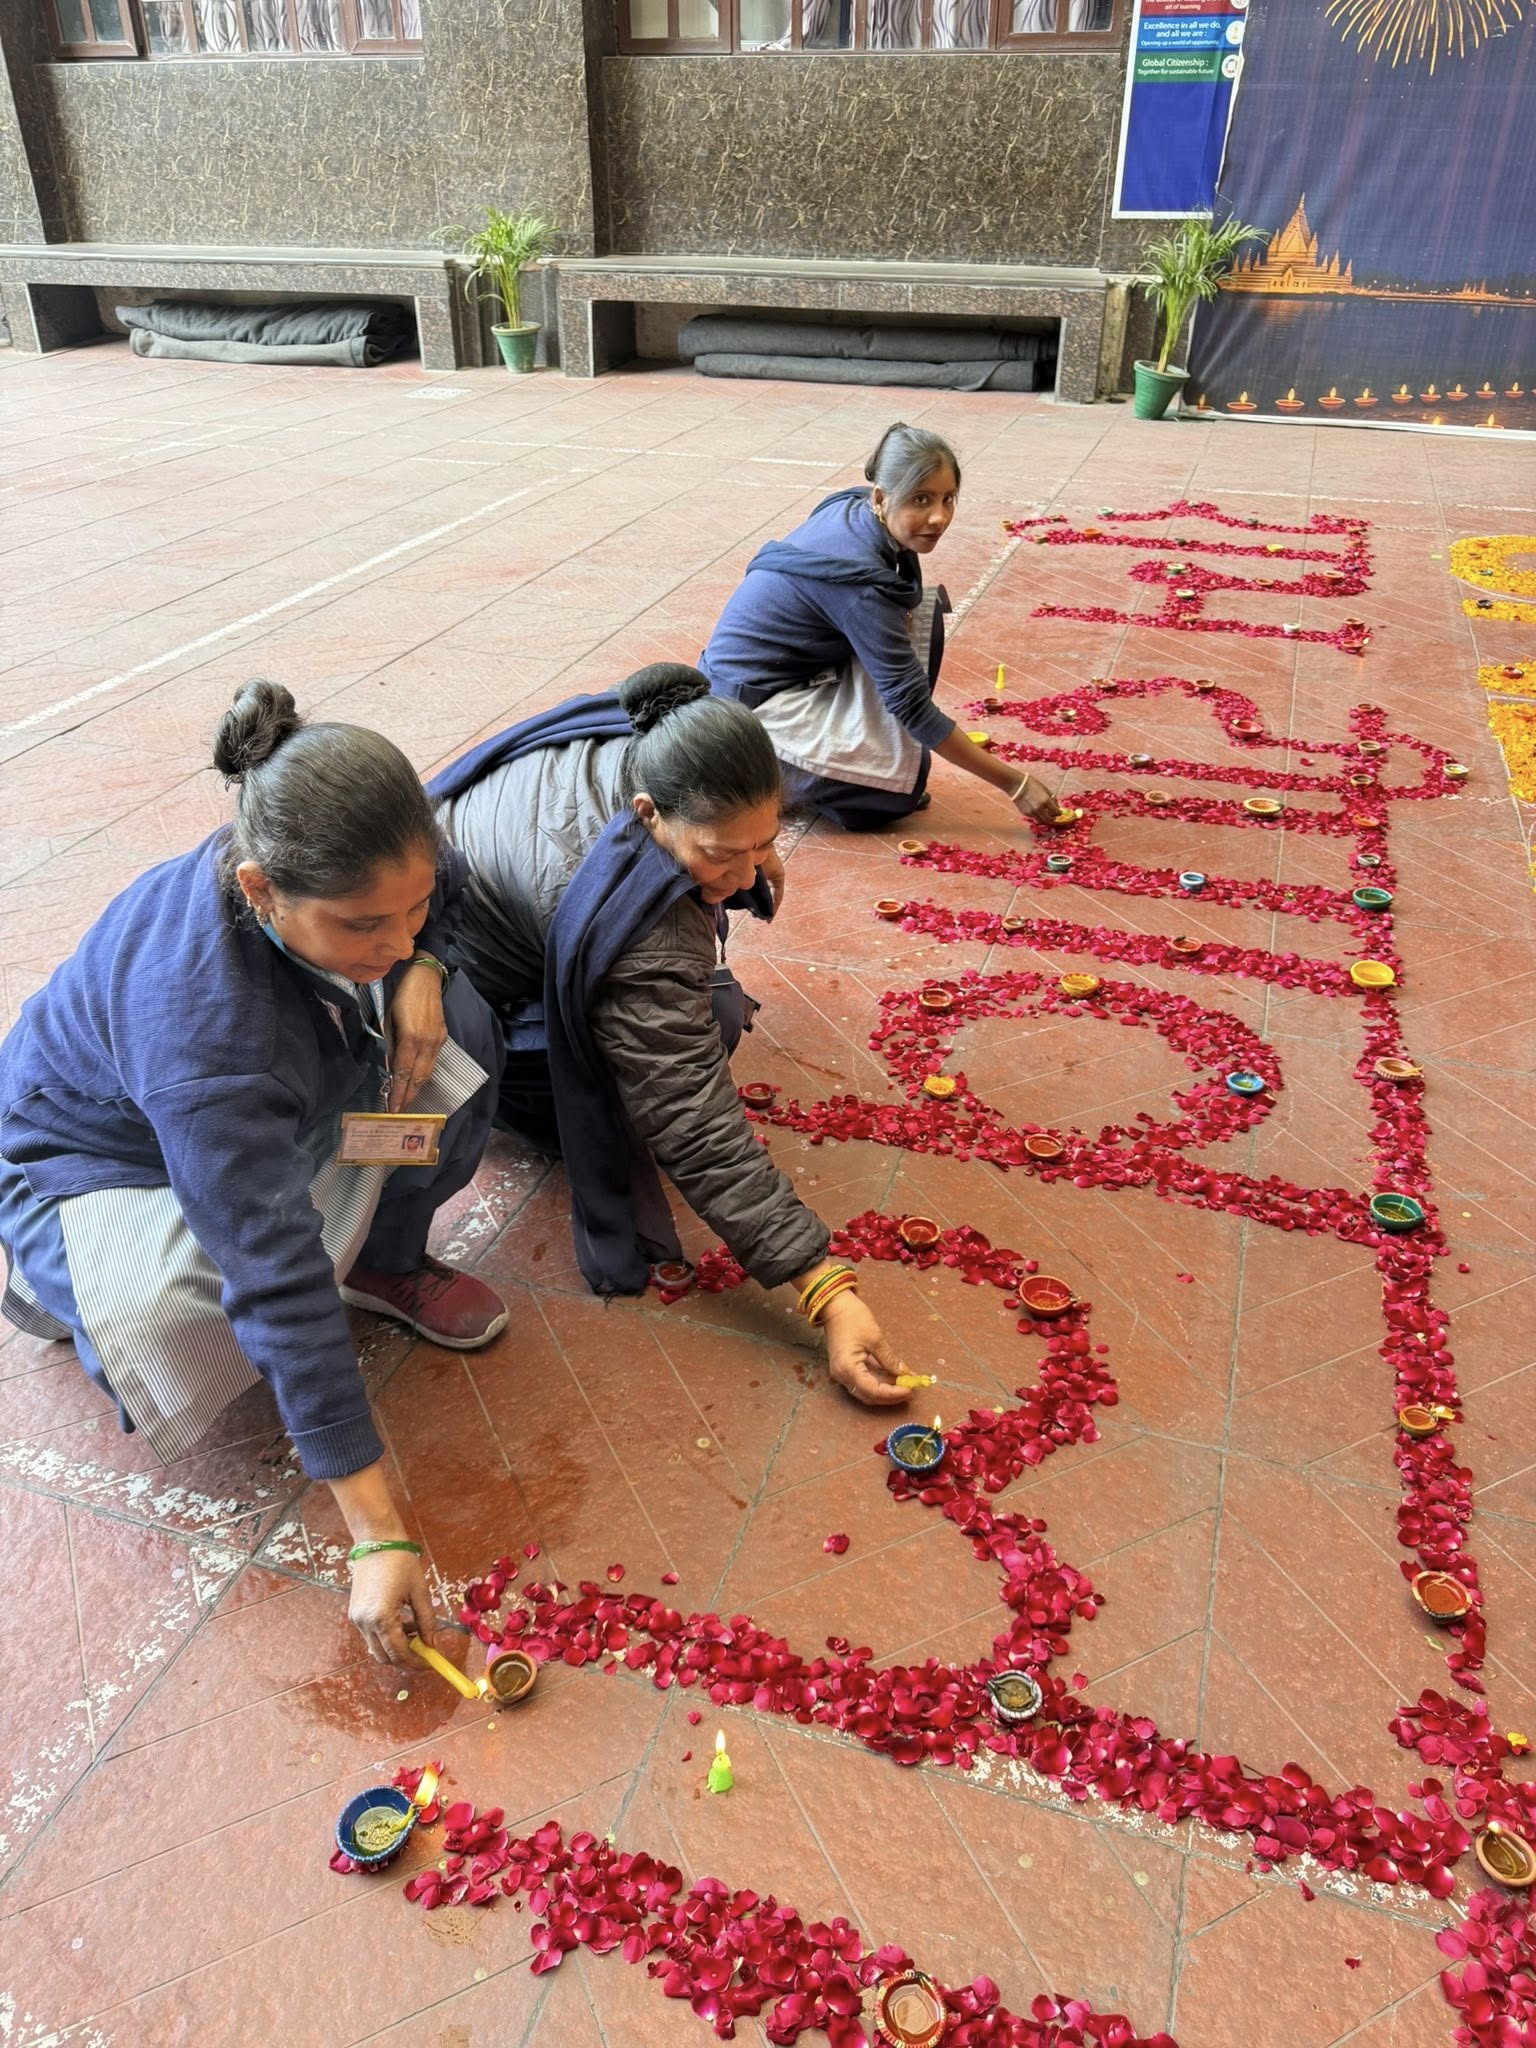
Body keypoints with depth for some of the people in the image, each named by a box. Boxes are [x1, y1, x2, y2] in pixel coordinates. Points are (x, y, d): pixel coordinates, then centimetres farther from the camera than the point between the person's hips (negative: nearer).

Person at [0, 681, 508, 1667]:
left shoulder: (345, 875, -27)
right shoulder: (204, 1033, -44)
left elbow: (449, 887, 1)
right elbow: (283, 1291, -43)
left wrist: (420, 968, -25)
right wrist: (379, 1536, -38)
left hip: (280, 1123, 6)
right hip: (93, 1162, -5)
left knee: (458, 1031, -18)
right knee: (165, 1330, -37)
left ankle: (390, 1263, 5)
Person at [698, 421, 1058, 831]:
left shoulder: (850, 508, -4)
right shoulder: (861, 581, -28)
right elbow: (912, 704, -25)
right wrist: (1015, 783, -21)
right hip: (752, 703, -9)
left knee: (920, 611, 1)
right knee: (903, 780, -13)